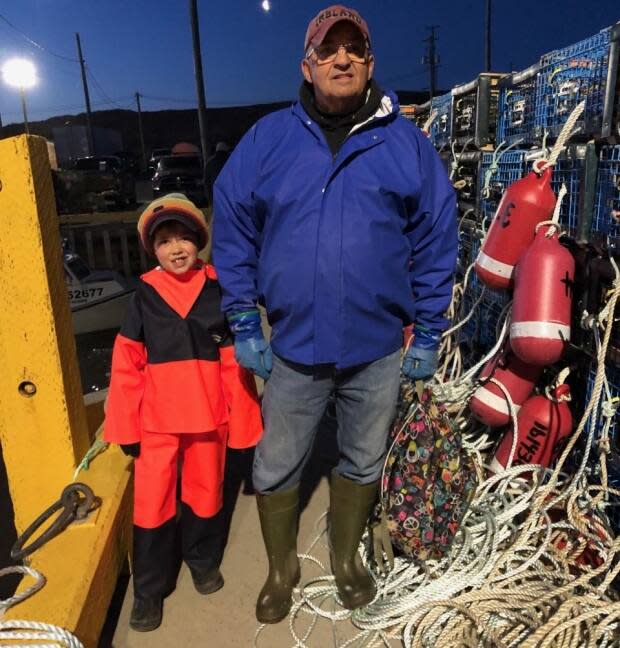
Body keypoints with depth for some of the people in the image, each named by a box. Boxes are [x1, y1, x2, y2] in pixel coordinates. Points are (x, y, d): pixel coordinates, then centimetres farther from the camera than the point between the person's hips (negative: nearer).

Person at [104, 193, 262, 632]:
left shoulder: (217, 290, -3)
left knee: (206, 493, 17)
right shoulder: (144, 295, -2)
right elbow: (127, 365, -2)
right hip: (156, 419, 0)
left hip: (207, 415, 0)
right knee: (151, 503, 8)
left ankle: (203, 560, 43)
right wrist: (126, 425, -3)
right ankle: (149, 589, 29)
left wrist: (242, 419, -4)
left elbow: (235, 361, -3)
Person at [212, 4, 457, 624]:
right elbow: (232, 234, 2)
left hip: (379, 350, 1)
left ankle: (346, 557, 47)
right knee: (276, 468, 14)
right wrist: (244, 327, -2)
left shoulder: (406, 143, 0)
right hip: (293, 347, 0)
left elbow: (435, 242, 1)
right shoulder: (267, 139, -1)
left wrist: (427, 335, 0)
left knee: (363, 463, 19)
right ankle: (281, 569, 42)